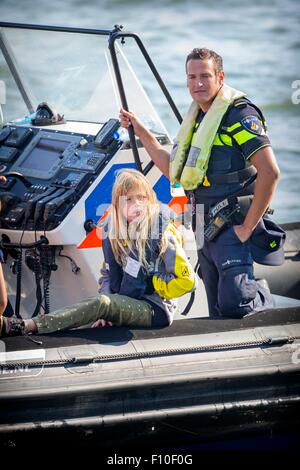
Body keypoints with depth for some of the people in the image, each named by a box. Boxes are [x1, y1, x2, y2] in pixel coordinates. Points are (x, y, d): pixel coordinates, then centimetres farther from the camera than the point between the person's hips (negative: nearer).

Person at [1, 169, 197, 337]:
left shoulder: (162, 233, -10)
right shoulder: (113, 232, 6)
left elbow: (187, 280, -11)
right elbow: (108, 274, 15)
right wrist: (105, 314, -5)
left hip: (156, 310, -6)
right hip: (127, 305, 6)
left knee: (101, 303, -30)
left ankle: (21, 327, -43)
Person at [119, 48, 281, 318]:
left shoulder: (240, 114, -11)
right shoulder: (196, 119, 17)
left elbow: (270, 172, -19)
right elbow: (174, 171, 23)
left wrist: (248, 227, -19)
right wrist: (141, 132, 21)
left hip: (232, 228, -8)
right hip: (205, 231, 8)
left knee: (233, 303, -23)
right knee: (218, 314, 8)